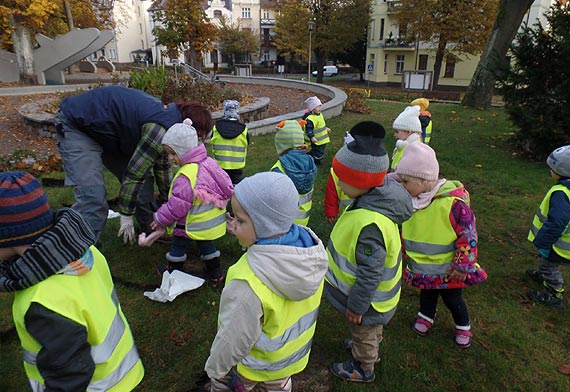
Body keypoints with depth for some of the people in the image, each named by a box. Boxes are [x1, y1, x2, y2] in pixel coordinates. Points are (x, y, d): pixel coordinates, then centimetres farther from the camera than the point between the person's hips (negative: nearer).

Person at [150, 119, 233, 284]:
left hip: (191, 224, -7)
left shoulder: (186, 175, -29)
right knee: (206, 244, 23)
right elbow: (227, 188, 8)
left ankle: (174, 270, 34)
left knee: (178, 245, 16)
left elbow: (177, 204, -25)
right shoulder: (209, 162, -3)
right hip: (212, 221, 8)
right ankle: (214, 272, 33)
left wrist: (160, 219, -10)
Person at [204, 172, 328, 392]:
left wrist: (215, 367, -9)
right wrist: (246, 235, 5)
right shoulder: (313, 247, -23)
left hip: (254, 365, -5)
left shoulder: (247, 285, -45)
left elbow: (234, 339, -30)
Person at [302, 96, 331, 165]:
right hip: (316, 140, -10)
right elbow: (309, 129, -31)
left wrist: (326, 128, 32)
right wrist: (312, 137, -38)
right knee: (318, 152, 1)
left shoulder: (319, 114, 6)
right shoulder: (310, 119, -28)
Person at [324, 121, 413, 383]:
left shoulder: (369, 224, -42)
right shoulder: (377, 201, -12)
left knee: (363, 331, 21)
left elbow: (370, 273, -33)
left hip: (367, 298, -8)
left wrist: (357, 306, -19)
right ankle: (370, 349, 61)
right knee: (370, 329, 34)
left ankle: (364, 369, 48)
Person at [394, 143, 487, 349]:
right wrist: (403, 251, 14)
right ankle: (426, 315, 53)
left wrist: (463, 266, -15)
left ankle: (463, 326, 44)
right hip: (421, 267, 4)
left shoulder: (452, 202, -29)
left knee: (452, 299, 16)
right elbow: (401, 228, 7)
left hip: (448, 269, -4)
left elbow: (468, 235, -20)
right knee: (426, 293, 24)